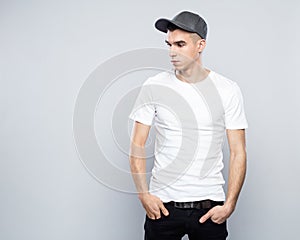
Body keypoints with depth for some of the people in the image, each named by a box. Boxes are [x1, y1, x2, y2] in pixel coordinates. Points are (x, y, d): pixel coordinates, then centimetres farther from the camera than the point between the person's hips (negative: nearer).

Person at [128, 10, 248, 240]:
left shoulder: (228, 90, -1)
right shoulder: (154, 86, -1)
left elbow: (238, 152, -1)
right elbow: (137, 145, 1)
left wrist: (229, 205, -8)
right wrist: (144, 195, -8)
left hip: (210, 206, 0)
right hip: (162, 205, 0)